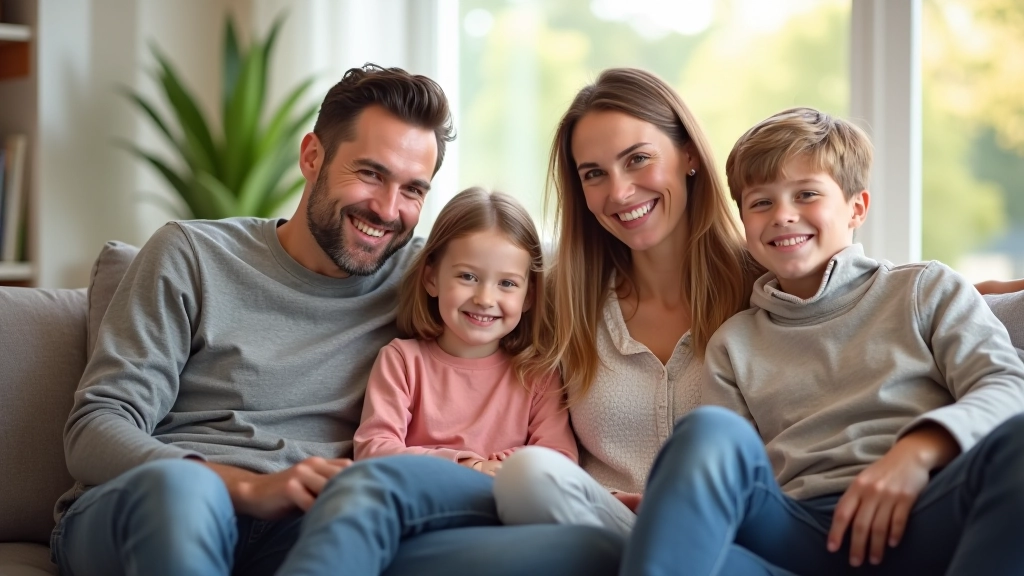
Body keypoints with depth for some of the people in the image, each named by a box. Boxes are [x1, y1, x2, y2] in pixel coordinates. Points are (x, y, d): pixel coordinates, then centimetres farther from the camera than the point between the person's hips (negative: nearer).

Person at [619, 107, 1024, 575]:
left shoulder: (927, 290, 21)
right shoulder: (733, 345, 26)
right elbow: (736, 477, 15)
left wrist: (920, 450, -15)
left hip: (921, 517, -1)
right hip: (801, 533, 1)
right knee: (708, 433, -31)